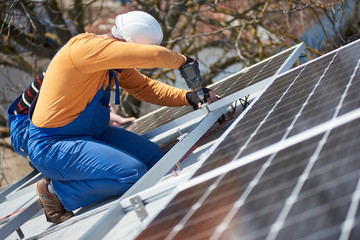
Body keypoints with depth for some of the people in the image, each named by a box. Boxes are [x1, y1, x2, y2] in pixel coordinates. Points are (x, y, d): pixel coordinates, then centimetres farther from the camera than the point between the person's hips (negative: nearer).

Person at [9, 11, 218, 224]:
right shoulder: (84, 47, -25)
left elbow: (145, 87, 10)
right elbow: (153, 56, -32)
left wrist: (188, 97, -3)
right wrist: (181, 61, -12)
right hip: (52, 145, -10)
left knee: (153, 157, 3)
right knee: (134, 174, -21)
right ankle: (56, 191, -3)